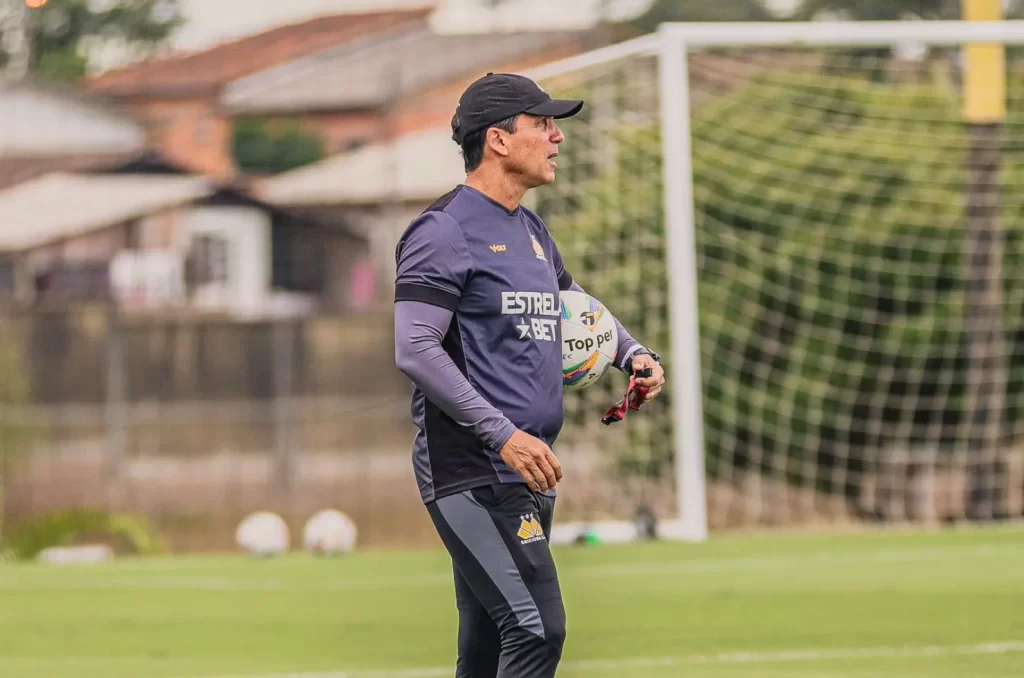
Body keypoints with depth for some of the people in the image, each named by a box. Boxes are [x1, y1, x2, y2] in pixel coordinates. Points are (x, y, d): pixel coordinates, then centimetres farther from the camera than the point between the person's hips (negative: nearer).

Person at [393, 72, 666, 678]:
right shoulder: (445, 231, -10)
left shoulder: (534, 233, 19)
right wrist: (503, 434, -25)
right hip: (470, 471, -9)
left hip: (529, 473, 9)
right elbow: (414, 348, -19)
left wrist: (634, 355, 13)